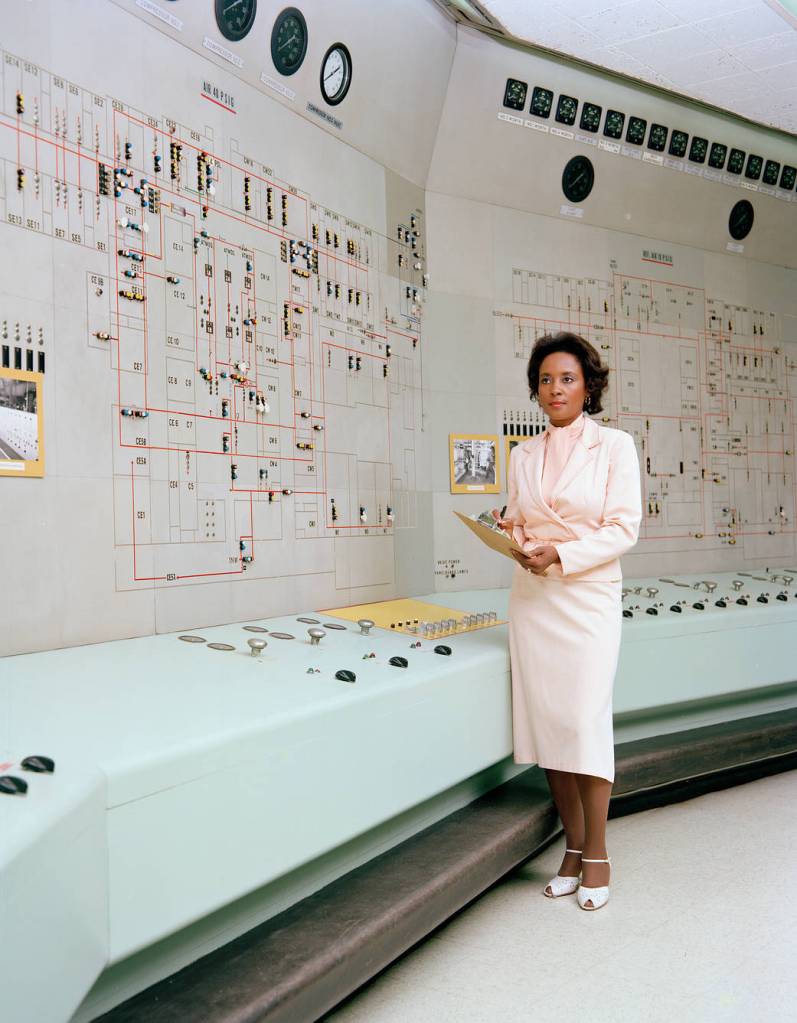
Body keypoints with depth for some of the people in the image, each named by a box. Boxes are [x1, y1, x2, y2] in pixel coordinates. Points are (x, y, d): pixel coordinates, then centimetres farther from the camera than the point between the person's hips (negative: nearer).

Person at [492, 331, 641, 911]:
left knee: (586, 723, -5)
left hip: (588, 598, -4)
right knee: (546, 724, 5)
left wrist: (562, 553, -18)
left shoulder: (614, 445, -2)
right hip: (532, 598, 4)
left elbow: (624, 528, -7)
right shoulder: (524, 454, 11)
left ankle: (596, 854, 10)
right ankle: (573, 848, 19)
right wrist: (510, 533, -7)